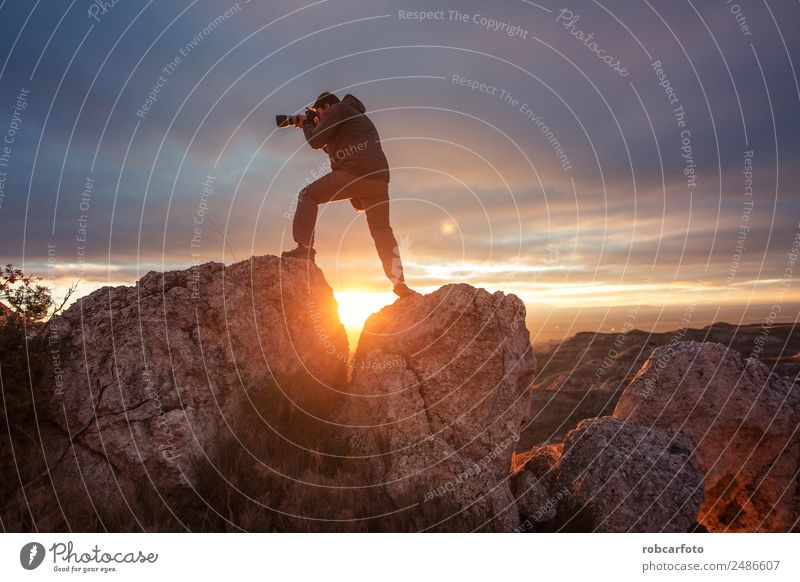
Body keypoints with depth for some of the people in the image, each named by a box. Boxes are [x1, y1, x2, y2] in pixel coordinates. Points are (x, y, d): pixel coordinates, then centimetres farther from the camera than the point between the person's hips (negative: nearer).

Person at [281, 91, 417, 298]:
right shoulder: (357, 115, 37)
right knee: (382, 231, 9)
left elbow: (316, 141, 2)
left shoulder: (337, 109, 10)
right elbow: (333, 148, 43)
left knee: (308, 195, 6)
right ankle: (399, 284, 3)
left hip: (354, 172, -8)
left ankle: (304, 249, -6)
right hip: (379, 178, 8)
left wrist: (306, 124, 22)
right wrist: (313, 126, 39)